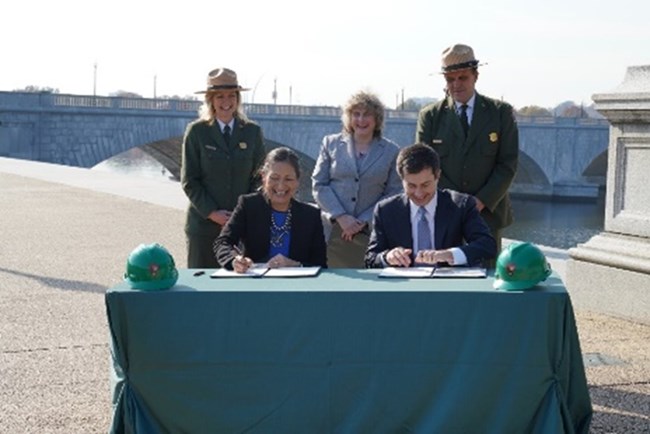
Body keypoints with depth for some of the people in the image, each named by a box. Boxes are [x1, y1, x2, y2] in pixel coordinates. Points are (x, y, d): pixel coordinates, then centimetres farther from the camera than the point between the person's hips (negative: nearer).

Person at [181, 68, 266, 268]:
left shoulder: (253, 132, 8)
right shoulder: (196, 131, 3)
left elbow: (259, 177, 9)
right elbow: (189, 180, 0)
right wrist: (212, 213, -9)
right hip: (204, 221, -1)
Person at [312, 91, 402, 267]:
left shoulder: (392, 151, 8)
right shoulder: (331, 144, 10)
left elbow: (393, 194, 4)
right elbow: (318, 185, 6)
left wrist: (363, 222, -8)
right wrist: (340, 217, -8)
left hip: (369, 235, -1)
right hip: (332, 232, 1)